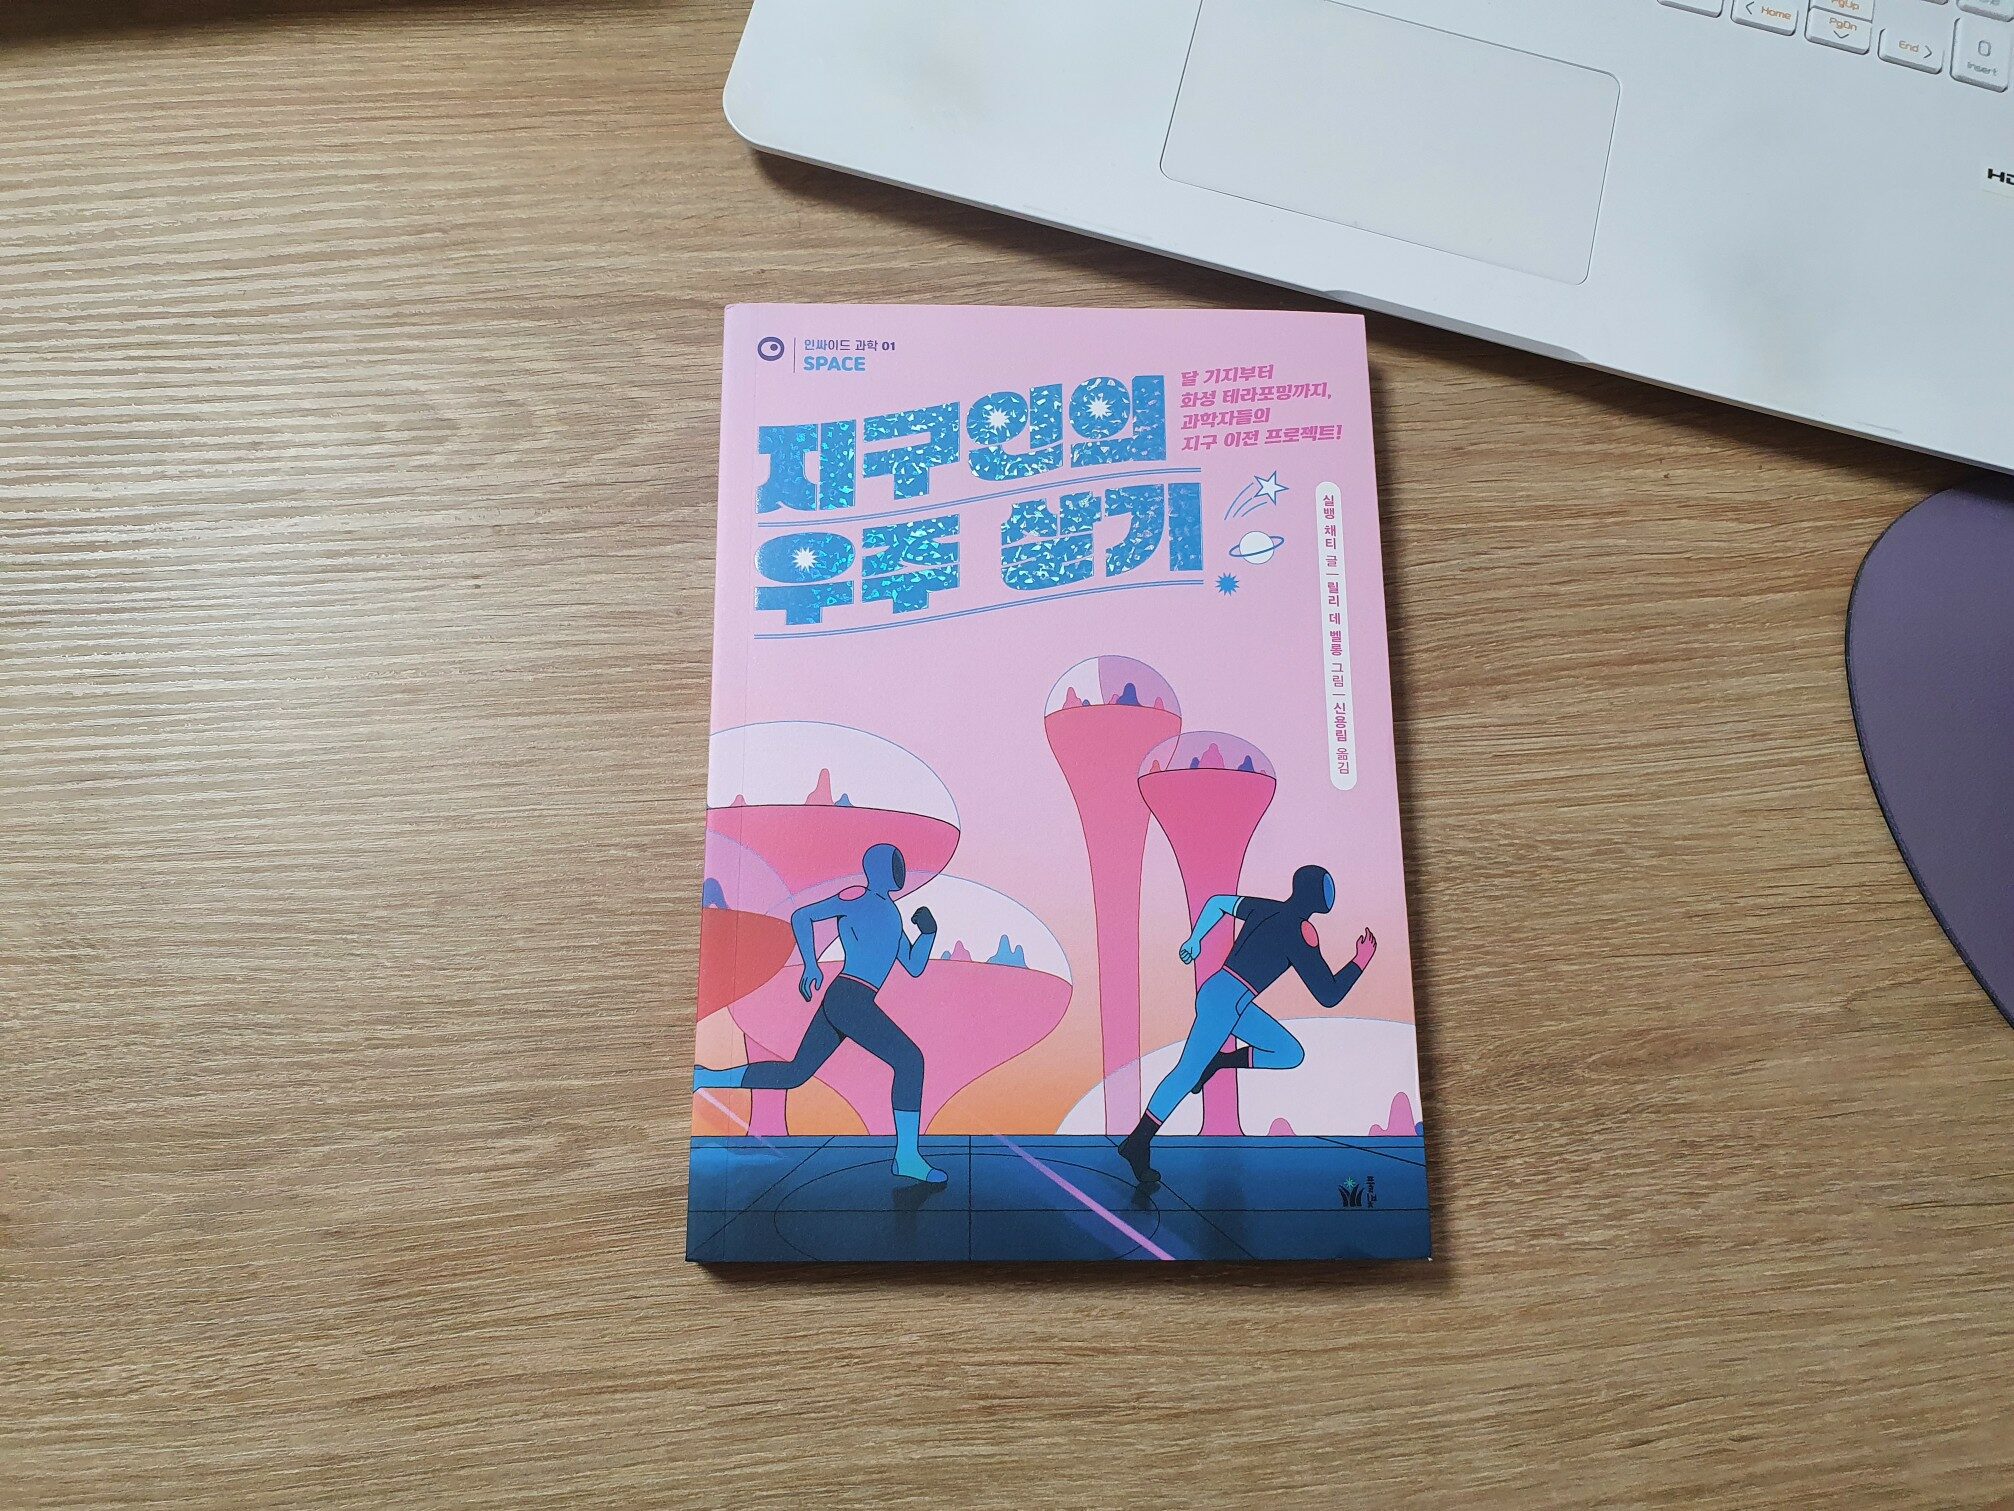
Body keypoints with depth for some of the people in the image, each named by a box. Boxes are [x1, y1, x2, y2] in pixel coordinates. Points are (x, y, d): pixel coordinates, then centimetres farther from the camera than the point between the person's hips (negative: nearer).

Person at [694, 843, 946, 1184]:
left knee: (793, 1074, 13)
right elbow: (801, 916, -4)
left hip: (838, 1003, 9)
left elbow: (915, 967, 22)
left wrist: (928, 931, 6)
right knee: (909, 1059, -12)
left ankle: (704, 1077, 19)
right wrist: (810, 965, -13)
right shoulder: (857, 897, -2)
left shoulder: (891, 914, 22)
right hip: (849, 998, -9)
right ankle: (907, 1156, -10)